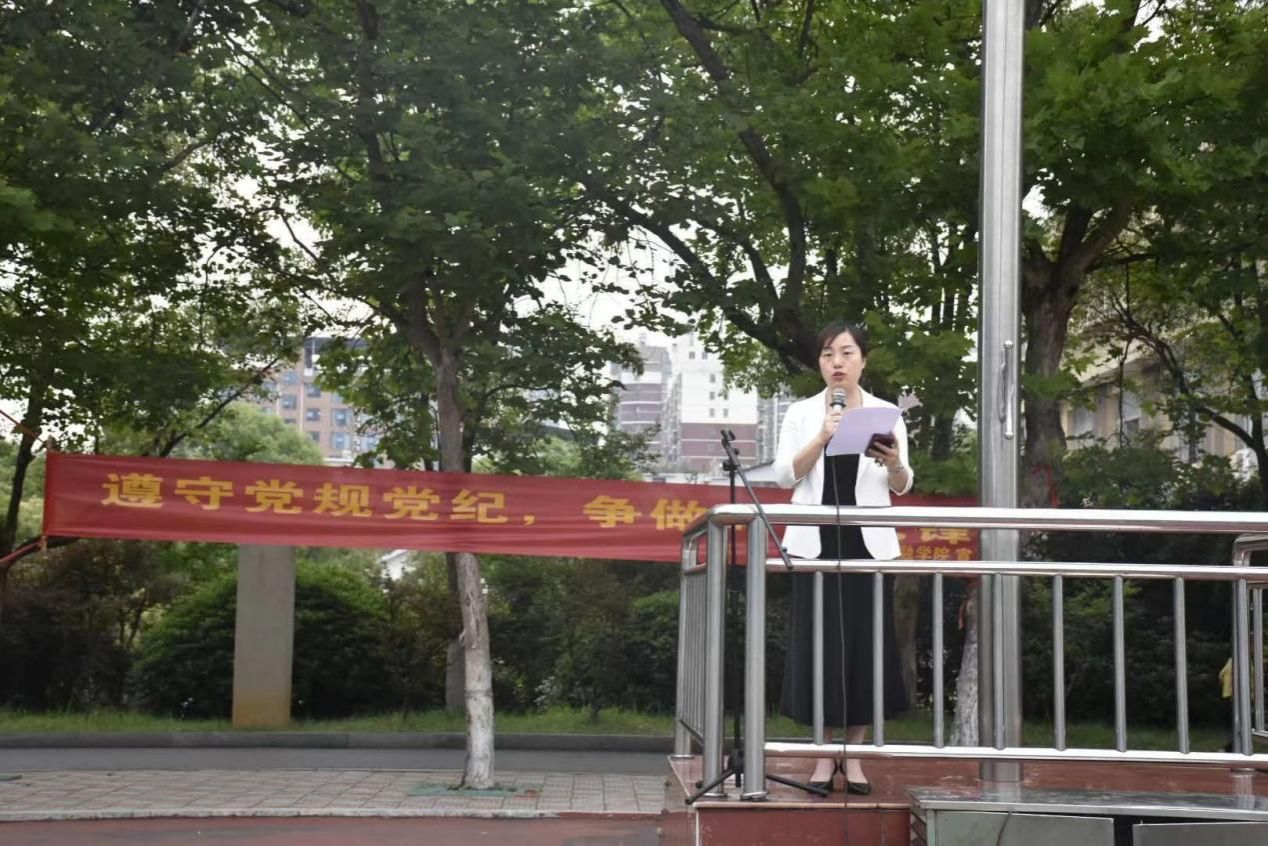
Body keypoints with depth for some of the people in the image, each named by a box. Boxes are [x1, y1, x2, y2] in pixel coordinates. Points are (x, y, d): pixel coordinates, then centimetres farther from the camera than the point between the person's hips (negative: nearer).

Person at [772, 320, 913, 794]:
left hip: (868, 543, 1)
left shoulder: (885, 413, 7)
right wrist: (822, 438, -16)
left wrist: (894, 463, -16)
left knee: (864, 643, 0)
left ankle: (854, 757, 11)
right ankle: (824, 758, 7)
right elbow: (784, 475, -4)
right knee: (817, 643, -2)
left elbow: (902, 487, 6)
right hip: (816, 542, 0)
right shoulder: (801, 413, 6)